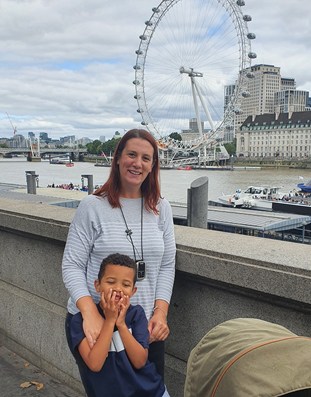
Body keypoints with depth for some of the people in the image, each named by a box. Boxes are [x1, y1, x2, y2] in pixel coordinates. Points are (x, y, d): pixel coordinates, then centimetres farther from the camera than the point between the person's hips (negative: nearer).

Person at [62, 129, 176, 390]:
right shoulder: (93, 206, -9)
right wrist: (90, 313, -21)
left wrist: (160, 312, -6)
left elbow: (167, 265, 4)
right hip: (96, 322, -3)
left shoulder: (161, 208, 2)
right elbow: (72, 265, -9)